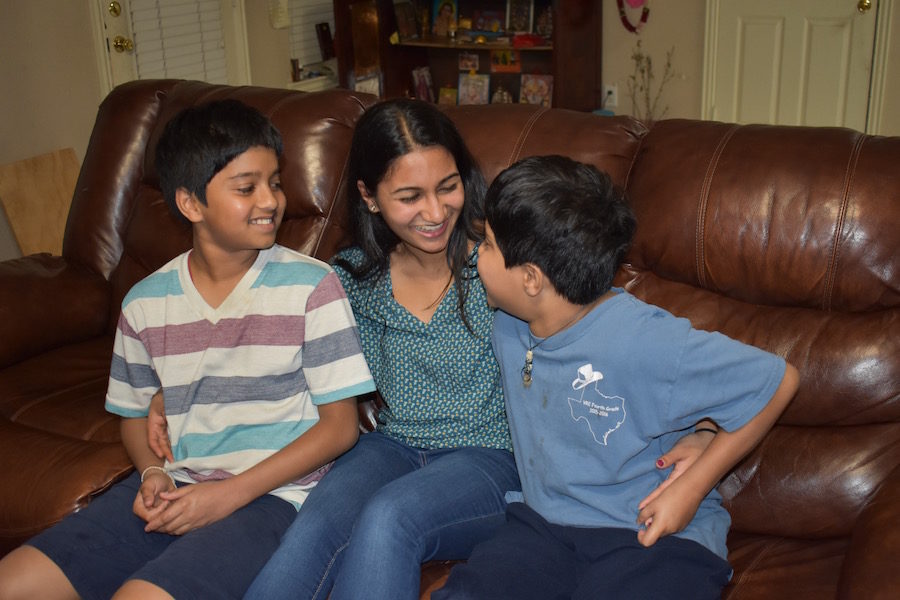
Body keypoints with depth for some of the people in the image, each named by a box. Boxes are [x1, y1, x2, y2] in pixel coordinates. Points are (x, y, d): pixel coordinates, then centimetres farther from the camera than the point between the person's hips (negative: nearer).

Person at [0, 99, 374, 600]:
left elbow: (341, 424, -6)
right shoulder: (146, 303, 5)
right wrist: (153, 474, -4)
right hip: (173, 489, 5)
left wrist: (231, 493, -12)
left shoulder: (313, 287, -7)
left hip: (271, 496, -4)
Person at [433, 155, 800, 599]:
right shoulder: (508, 328, 0)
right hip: (543, 522, 5)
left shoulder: (645, 343, -22)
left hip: (654, 535, -4)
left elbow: (777, 381, -14)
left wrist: (690, 488, -12)